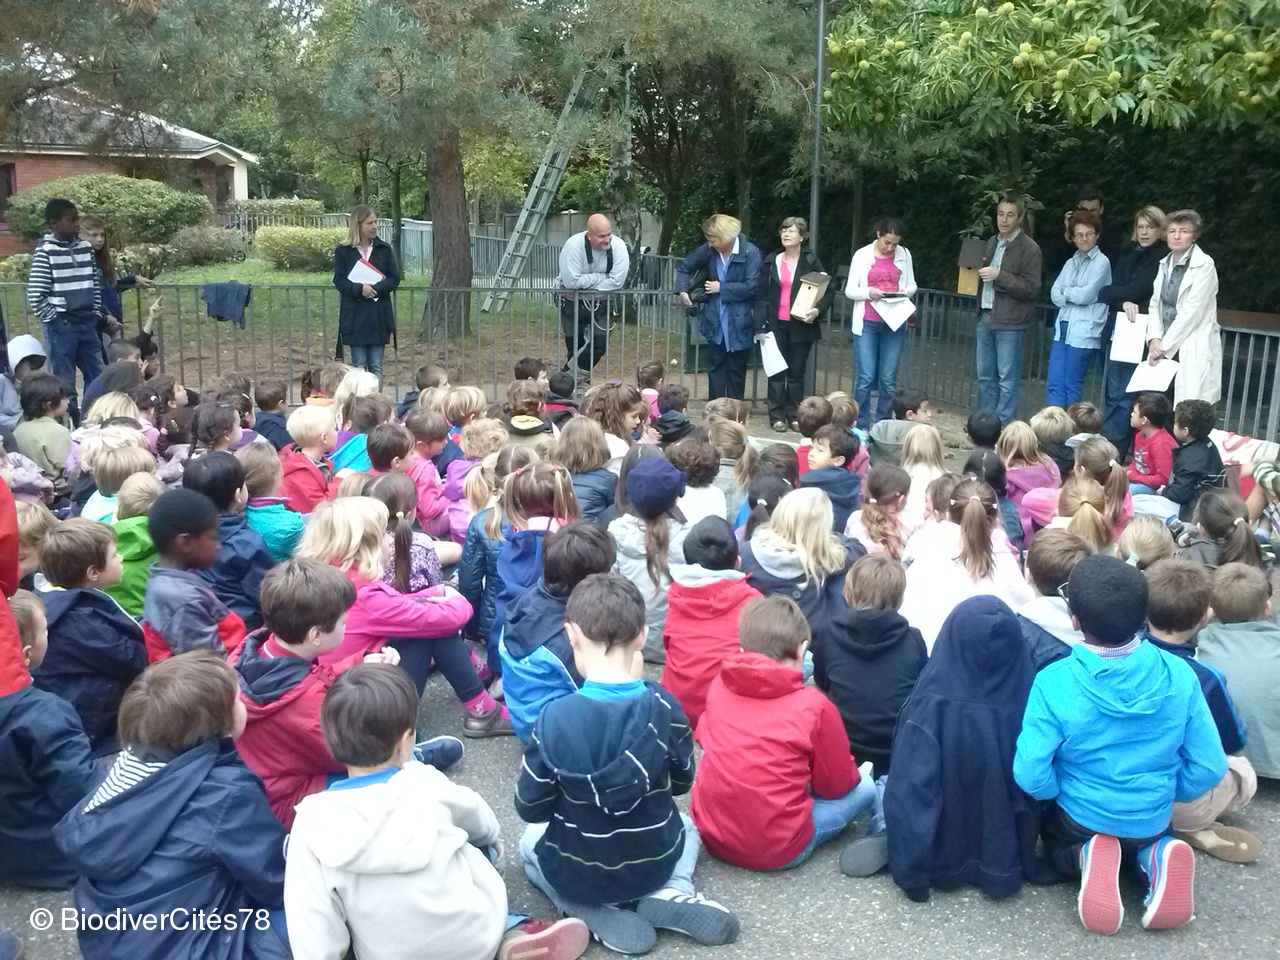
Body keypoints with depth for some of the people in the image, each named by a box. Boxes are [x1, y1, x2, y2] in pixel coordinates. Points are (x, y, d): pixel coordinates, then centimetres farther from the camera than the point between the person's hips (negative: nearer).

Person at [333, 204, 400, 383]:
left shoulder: (384, 249, 4)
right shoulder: (342, 251, 0)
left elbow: (394, 278, 2)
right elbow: (339, 280, -5)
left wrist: (376, 288, -16)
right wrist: (359, 289, -23)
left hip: (379, 314, 1)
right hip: (354, 315, -1)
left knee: (376, 366, 5)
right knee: (358, 365, 4)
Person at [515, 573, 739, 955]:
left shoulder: (555, 718, -24)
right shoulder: (664, 707, -18)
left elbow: (530, 808, -13)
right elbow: (683, 782, 0)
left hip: (576, 873, -2)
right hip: (655, 863, 2)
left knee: (530, 842, 32)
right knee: (685, 825, 36)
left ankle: (593, 912, 5)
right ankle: (671, 893, 5)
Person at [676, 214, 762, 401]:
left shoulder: (750, 252, -14)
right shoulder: (709, 250, -2)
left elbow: (751, 286, -19)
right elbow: (685, 267, 12)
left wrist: (721, 287, -14)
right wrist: (682, 290, -2)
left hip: (739, 322, -3)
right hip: (715, 321, 3)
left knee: (736, 370, 9)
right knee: (715, 368, 8)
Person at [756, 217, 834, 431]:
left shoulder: (811, 261, 0)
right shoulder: (770, 261, 5)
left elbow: (829, 290, -1)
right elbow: (761, 295, 4)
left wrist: (818, 310, -18)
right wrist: (760, 325, -4)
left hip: (801, 325, -1)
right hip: (776, 325, 1)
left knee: (797, 372, 6)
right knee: (777, 371, 2)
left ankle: (794, 415, 15)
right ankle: (777, 416, 10)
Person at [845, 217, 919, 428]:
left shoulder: (904, 255, 8)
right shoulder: (862, 255, 3)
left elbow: (912, 285, 16)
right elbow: (849, 290, 3)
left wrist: (905, 292, -7)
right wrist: (868, 292, -16)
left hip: (895, 324, 2)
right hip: (867, 324, -2)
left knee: (889, 380, 0)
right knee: (865, 378, -6)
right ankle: (861, 426, 3)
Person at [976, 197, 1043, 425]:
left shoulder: (1029, 248, -7)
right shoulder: (992, 243, 15)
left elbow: (1032, 288, -13)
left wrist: (999, 275, -21)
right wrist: (976, 272, 5)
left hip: (1009, 322, -7)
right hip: (985, 317, 7)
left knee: (1007, 380, -4)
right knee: (985, 376, 11)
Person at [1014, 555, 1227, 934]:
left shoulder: (1053, 682, -26)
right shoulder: (1179, 675, -18)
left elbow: (1031, 777, -24)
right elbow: (1209, 768, -11)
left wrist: (1064, 790, -2)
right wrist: (1163, 793, 8)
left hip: (1080, 820, -2)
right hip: (1152, 821, 2)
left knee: (1054, 837, 34)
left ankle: (1085, 857, -1)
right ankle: (1154, 854, 3)